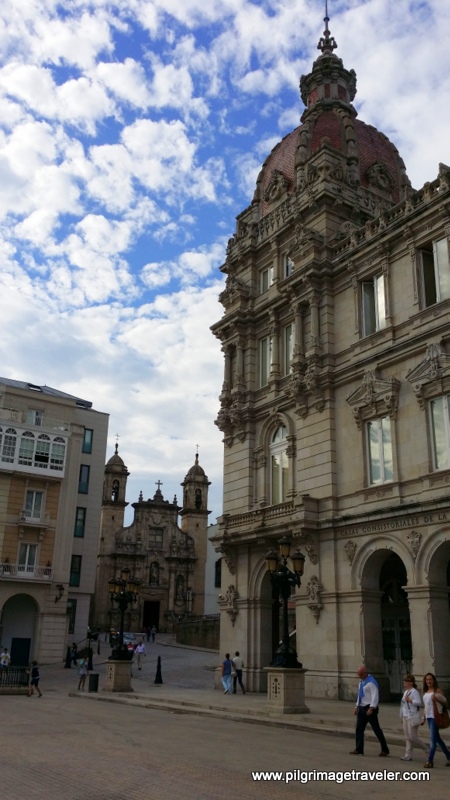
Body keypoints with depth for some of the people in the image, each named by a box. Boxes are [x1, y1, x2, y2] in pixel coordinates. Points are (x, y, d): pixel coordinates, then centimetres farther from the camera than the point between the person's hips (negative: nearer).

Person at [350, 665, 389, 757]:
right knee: (359, 728, 6)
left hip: (370, 708, -9)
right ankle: (359, 749, 11)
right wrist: (357, 706, 17)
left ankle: (385, 750, 12)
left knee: (376, 729, 0)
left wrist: (371, 709, -28)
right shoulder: (361, 681, 12)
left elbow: (375, 696, -22)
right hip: (362, 708, 9)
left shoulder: (371, 682, -17)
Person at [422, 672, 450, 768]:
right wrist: (424, 717, 17)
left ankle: (430, 761, -8)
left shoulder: (437, 690, -6)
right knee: (437, 738, 14)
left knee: (433, 739, -8)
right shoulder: (426, 692, 14)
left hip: (435, 717, -8)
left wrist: (437, 699, -24)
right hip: (429, 717, 8)